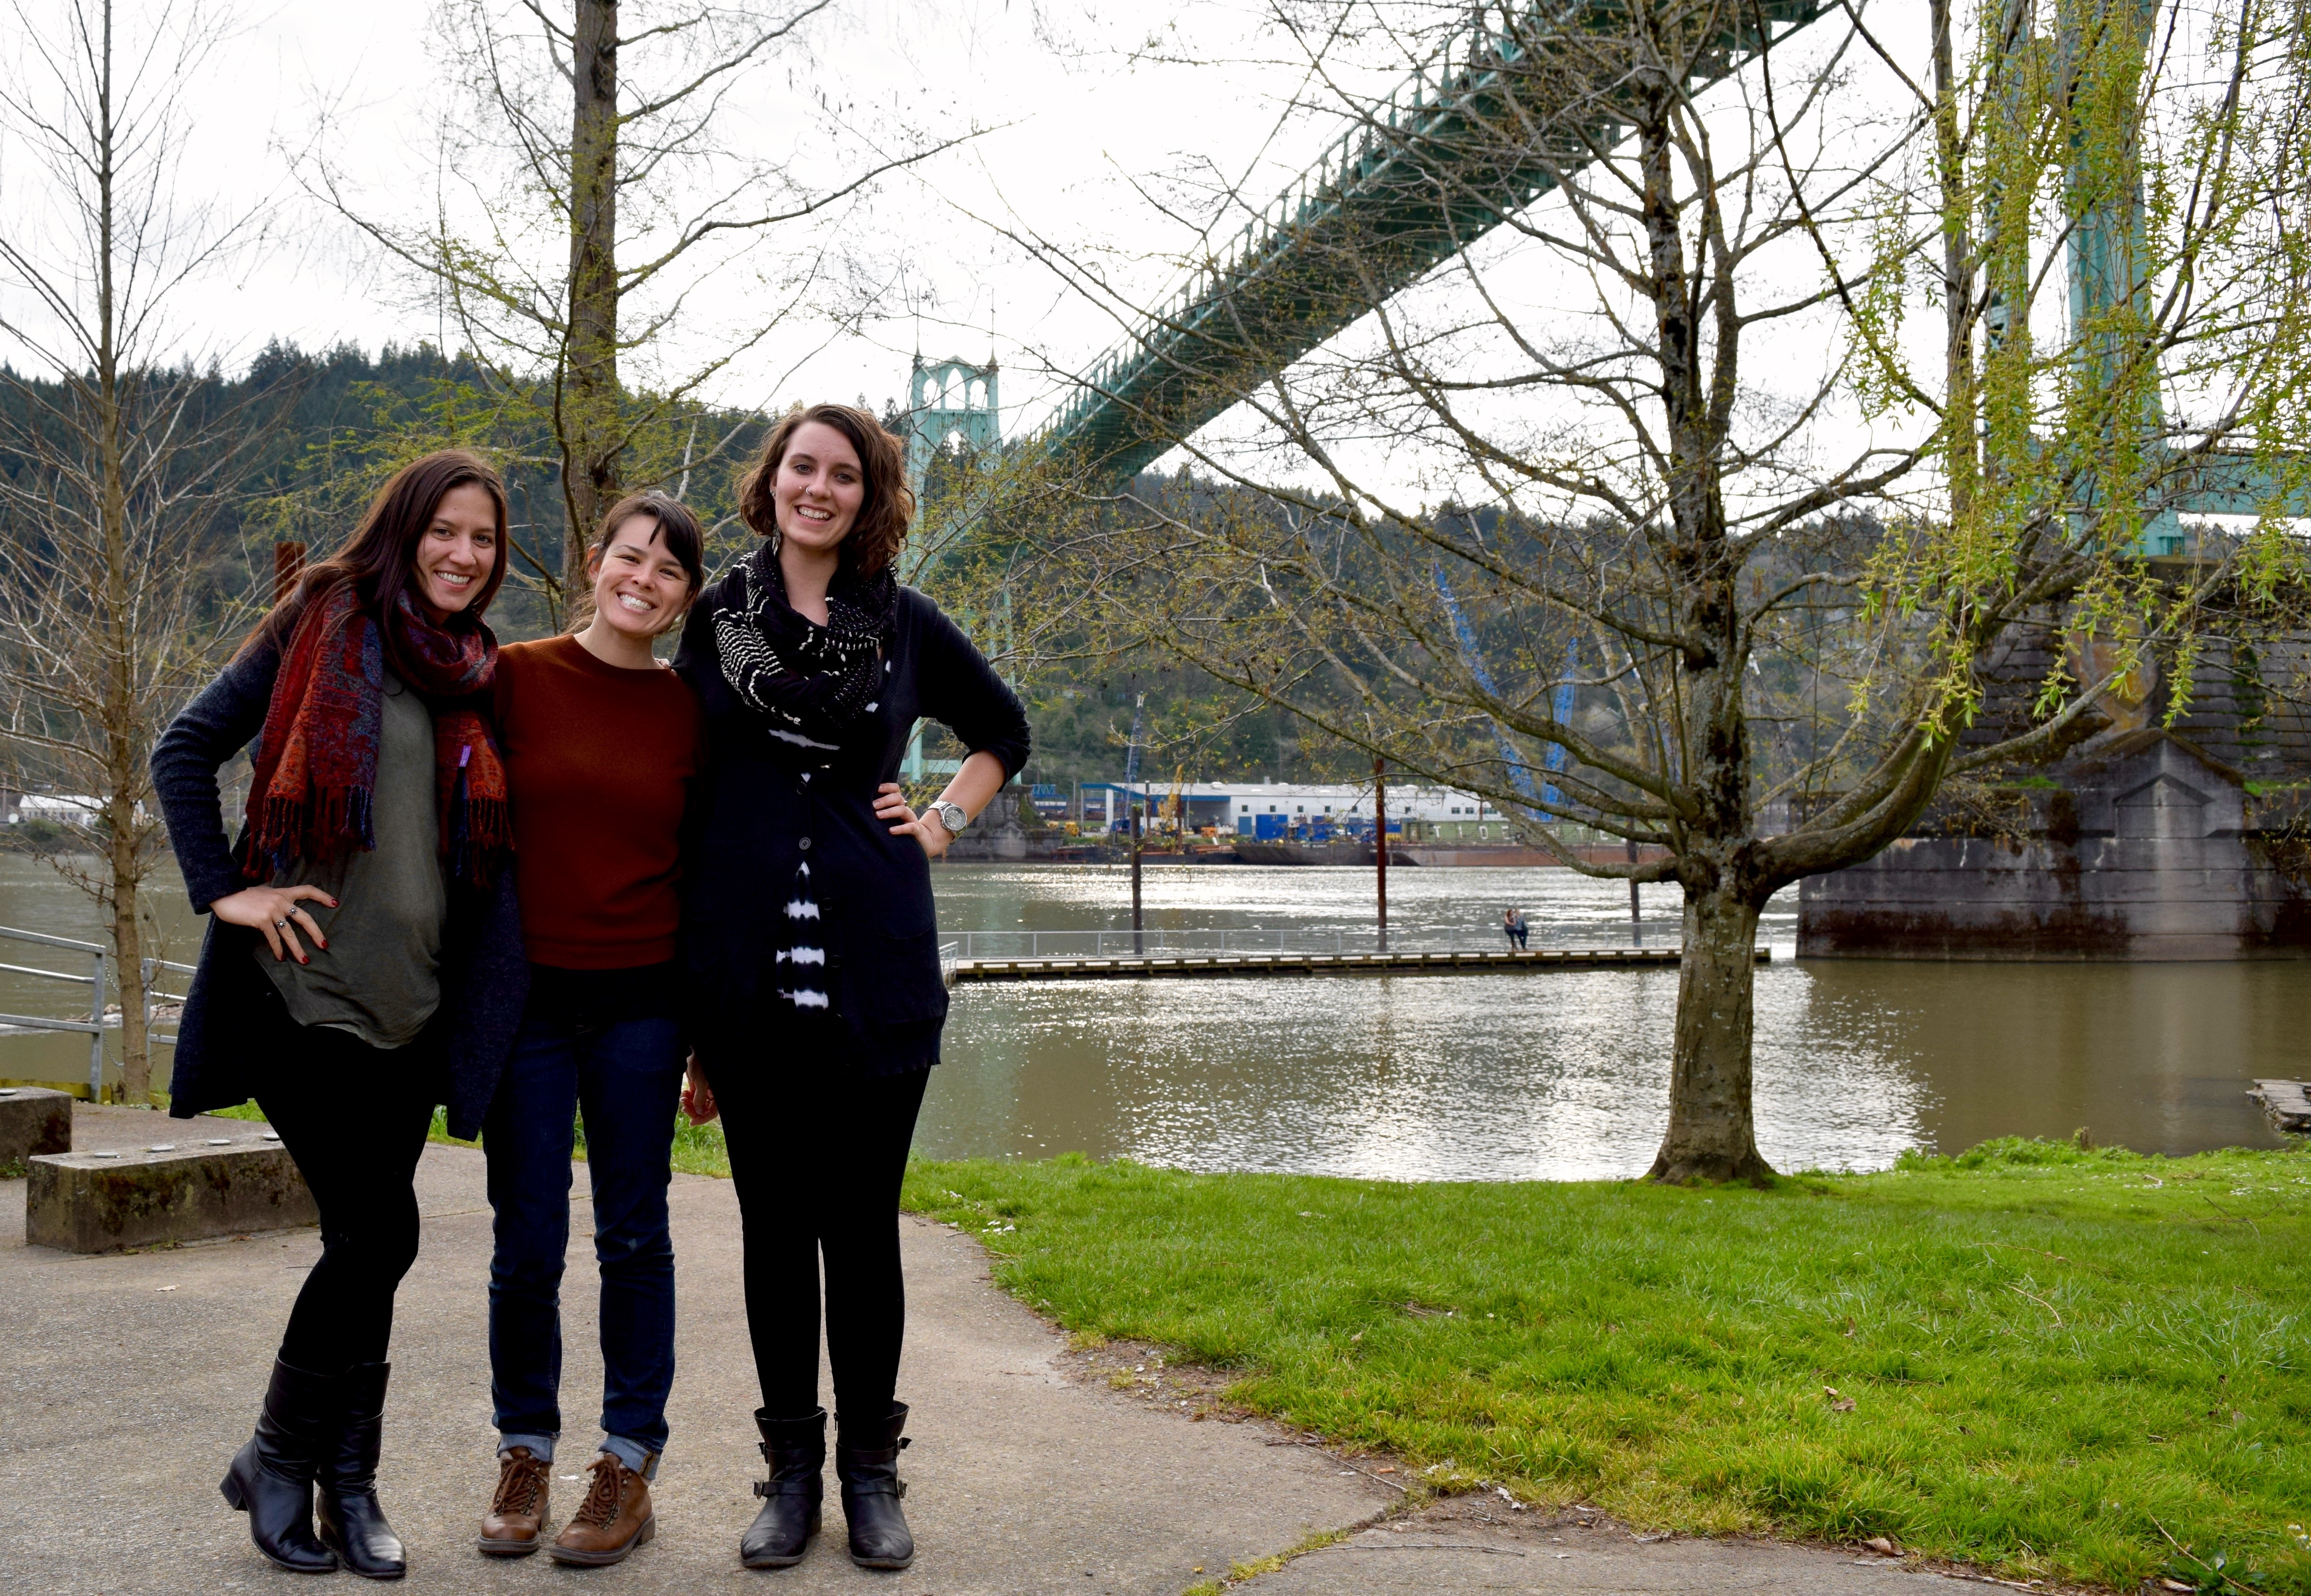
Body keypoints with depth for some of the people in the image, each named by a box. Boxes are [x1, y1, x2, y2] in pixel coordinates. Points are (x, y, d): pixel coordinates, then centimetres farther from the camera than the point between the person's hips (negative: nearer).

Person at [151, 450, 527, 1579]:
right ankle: (279, 1462, 12)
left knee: (369, 1242, 7)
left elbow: (491, 840, 19)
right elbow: (185, 750, 0)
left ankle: (346, 1485, 18)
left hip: (409, 1001, 5)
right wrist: (223, 890, -9)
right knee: (379, 1234, -8)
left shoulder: (480, 678, 14)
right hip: (301, 984, -5)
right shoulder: (324, 627, -1)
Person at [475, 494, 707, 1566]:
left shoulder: (690, 713, 3)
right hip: (524, 996, 0)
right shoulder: (516, 677, 0)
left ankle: (628, 1467, 19)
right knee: (528, 1242, 6)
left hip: (639, 1004, 1)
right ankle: (524, 1453, 24)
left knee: (633, 1236, 7)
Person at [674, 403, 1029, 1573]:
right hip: (747, 969, 1)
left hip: (873, 969, 0)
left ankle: (870, 1468, 17)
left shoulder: (905, 626, 6)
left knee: (863, 1223, 4)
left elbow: (1003, 732, 23)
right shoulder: (716, 620, 7)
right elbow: (682, 792, 8)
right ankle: (791, 1469, 19)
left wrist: (942, 825, 6)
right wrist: (682, 999, 5)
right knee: (774, 1223, 7)